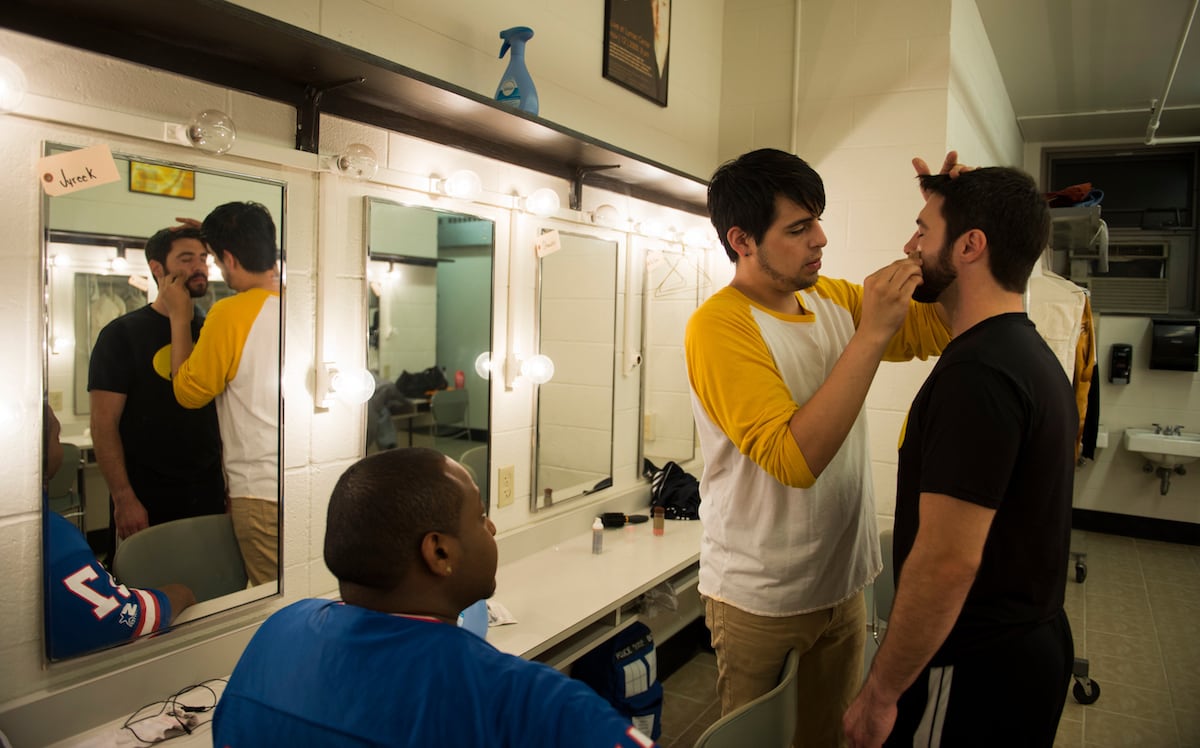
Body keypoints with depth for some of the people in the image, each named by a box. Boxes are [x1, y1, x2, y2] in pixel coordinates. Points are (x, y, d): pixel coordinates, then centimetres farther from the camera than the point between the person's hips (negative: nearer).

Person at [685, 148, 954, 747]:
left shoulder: (833, 298, 1)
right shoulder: (718, 327, -22)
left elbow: (936, 331, 4)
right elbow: (794, 459, -31)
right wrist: (871, 334, -31)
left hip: (842, 581, 6)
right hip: (760, 602, -6)